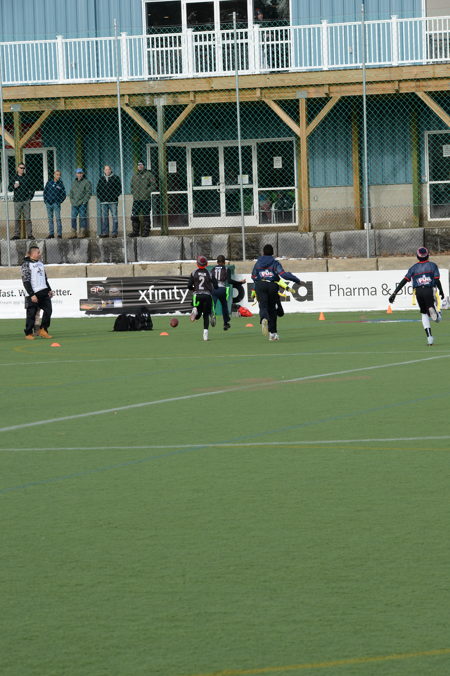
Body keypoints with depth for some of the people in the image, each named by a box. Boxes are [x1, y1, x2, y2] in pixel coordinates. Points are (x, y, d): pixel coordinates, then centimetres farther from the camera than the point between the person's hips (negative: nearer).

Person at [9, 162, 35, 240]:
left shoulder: (27, 178, 8)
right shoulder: (14, 178, 8)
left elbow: (32, 189, 14)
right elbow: (9, 189, 8)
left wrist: (30, 197, 2)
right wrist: (14, 187, -12)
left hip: (26, 201, -1)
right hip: (17, 201, 1)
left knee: (28, 218, -3)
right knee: (17, 219, 0)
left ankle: (30, 234, -2)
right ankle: (16, 234, 4)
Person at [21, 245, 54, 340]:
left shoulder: (40, 263, 16)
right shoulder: (26, 264, -7)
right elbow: (26, 281, -12)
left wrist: (49, 290, 16)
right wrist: (32, 295, -17)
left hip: (44, 292, 7)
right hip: (33, 294, -7)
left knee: (48, 310, -2)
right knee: (31, 313, -2)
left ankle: (43, 330, 11)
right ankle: (28, 334, 9)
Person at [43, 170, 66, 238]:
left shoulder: (60, 184, 2)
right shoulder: (49, 182, 7)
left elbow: (64, 195, 5)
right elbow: (45, 191, 14)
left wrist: (59, 202, -4)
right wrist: (45, 200, 5)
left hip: (56, 204, -3)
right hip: (49, 203, 3)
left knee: (58, 219, -7)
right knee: (50, 219, 6)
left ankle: (59, 234, -6)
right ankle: (51, 233, 12)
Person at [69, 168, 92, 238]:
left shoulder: (86, 182, -1)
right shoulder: (74, 183, 17)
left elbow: (89, 192, -6)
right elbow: (71, 192, 24)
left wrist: (84, 201, -12)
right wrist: (72, 200, 8)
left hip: (82, 204, -6)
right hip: (75, 204, 6)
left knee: (82, 218, -5)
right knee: (73, 218, 3)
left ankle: (82, 233, -3)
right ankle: (73, 234, 6)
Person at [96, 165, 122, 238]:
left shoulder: (115, 178, 4)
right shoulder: (101, 179, 15)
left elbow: (119, 188, 3)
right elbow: (98, 188, 20)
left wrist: (115, 196, -8)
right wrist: (99, 196, 6)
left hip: (113, 201, -3)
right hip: (103, 202, 3)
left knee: (114, 217, -5)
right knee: (104, 217, 2)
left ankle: (114, 232, -4)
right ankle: (105, 232, 6)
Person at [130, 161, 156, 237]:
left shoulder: (148, 174, 2)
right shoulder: (135, 176, 18)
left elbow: (153, 184, -3)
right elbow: (132, 185, 28)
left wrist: (148, 192, -12)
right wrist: (133, 192, 11)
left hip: (145, 199, -5)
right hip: (136, 199, 5)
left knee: (146, 216, -3)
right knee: (134, 216, 1)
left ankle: (146, 231, 0)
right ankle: (135, 231, 6)